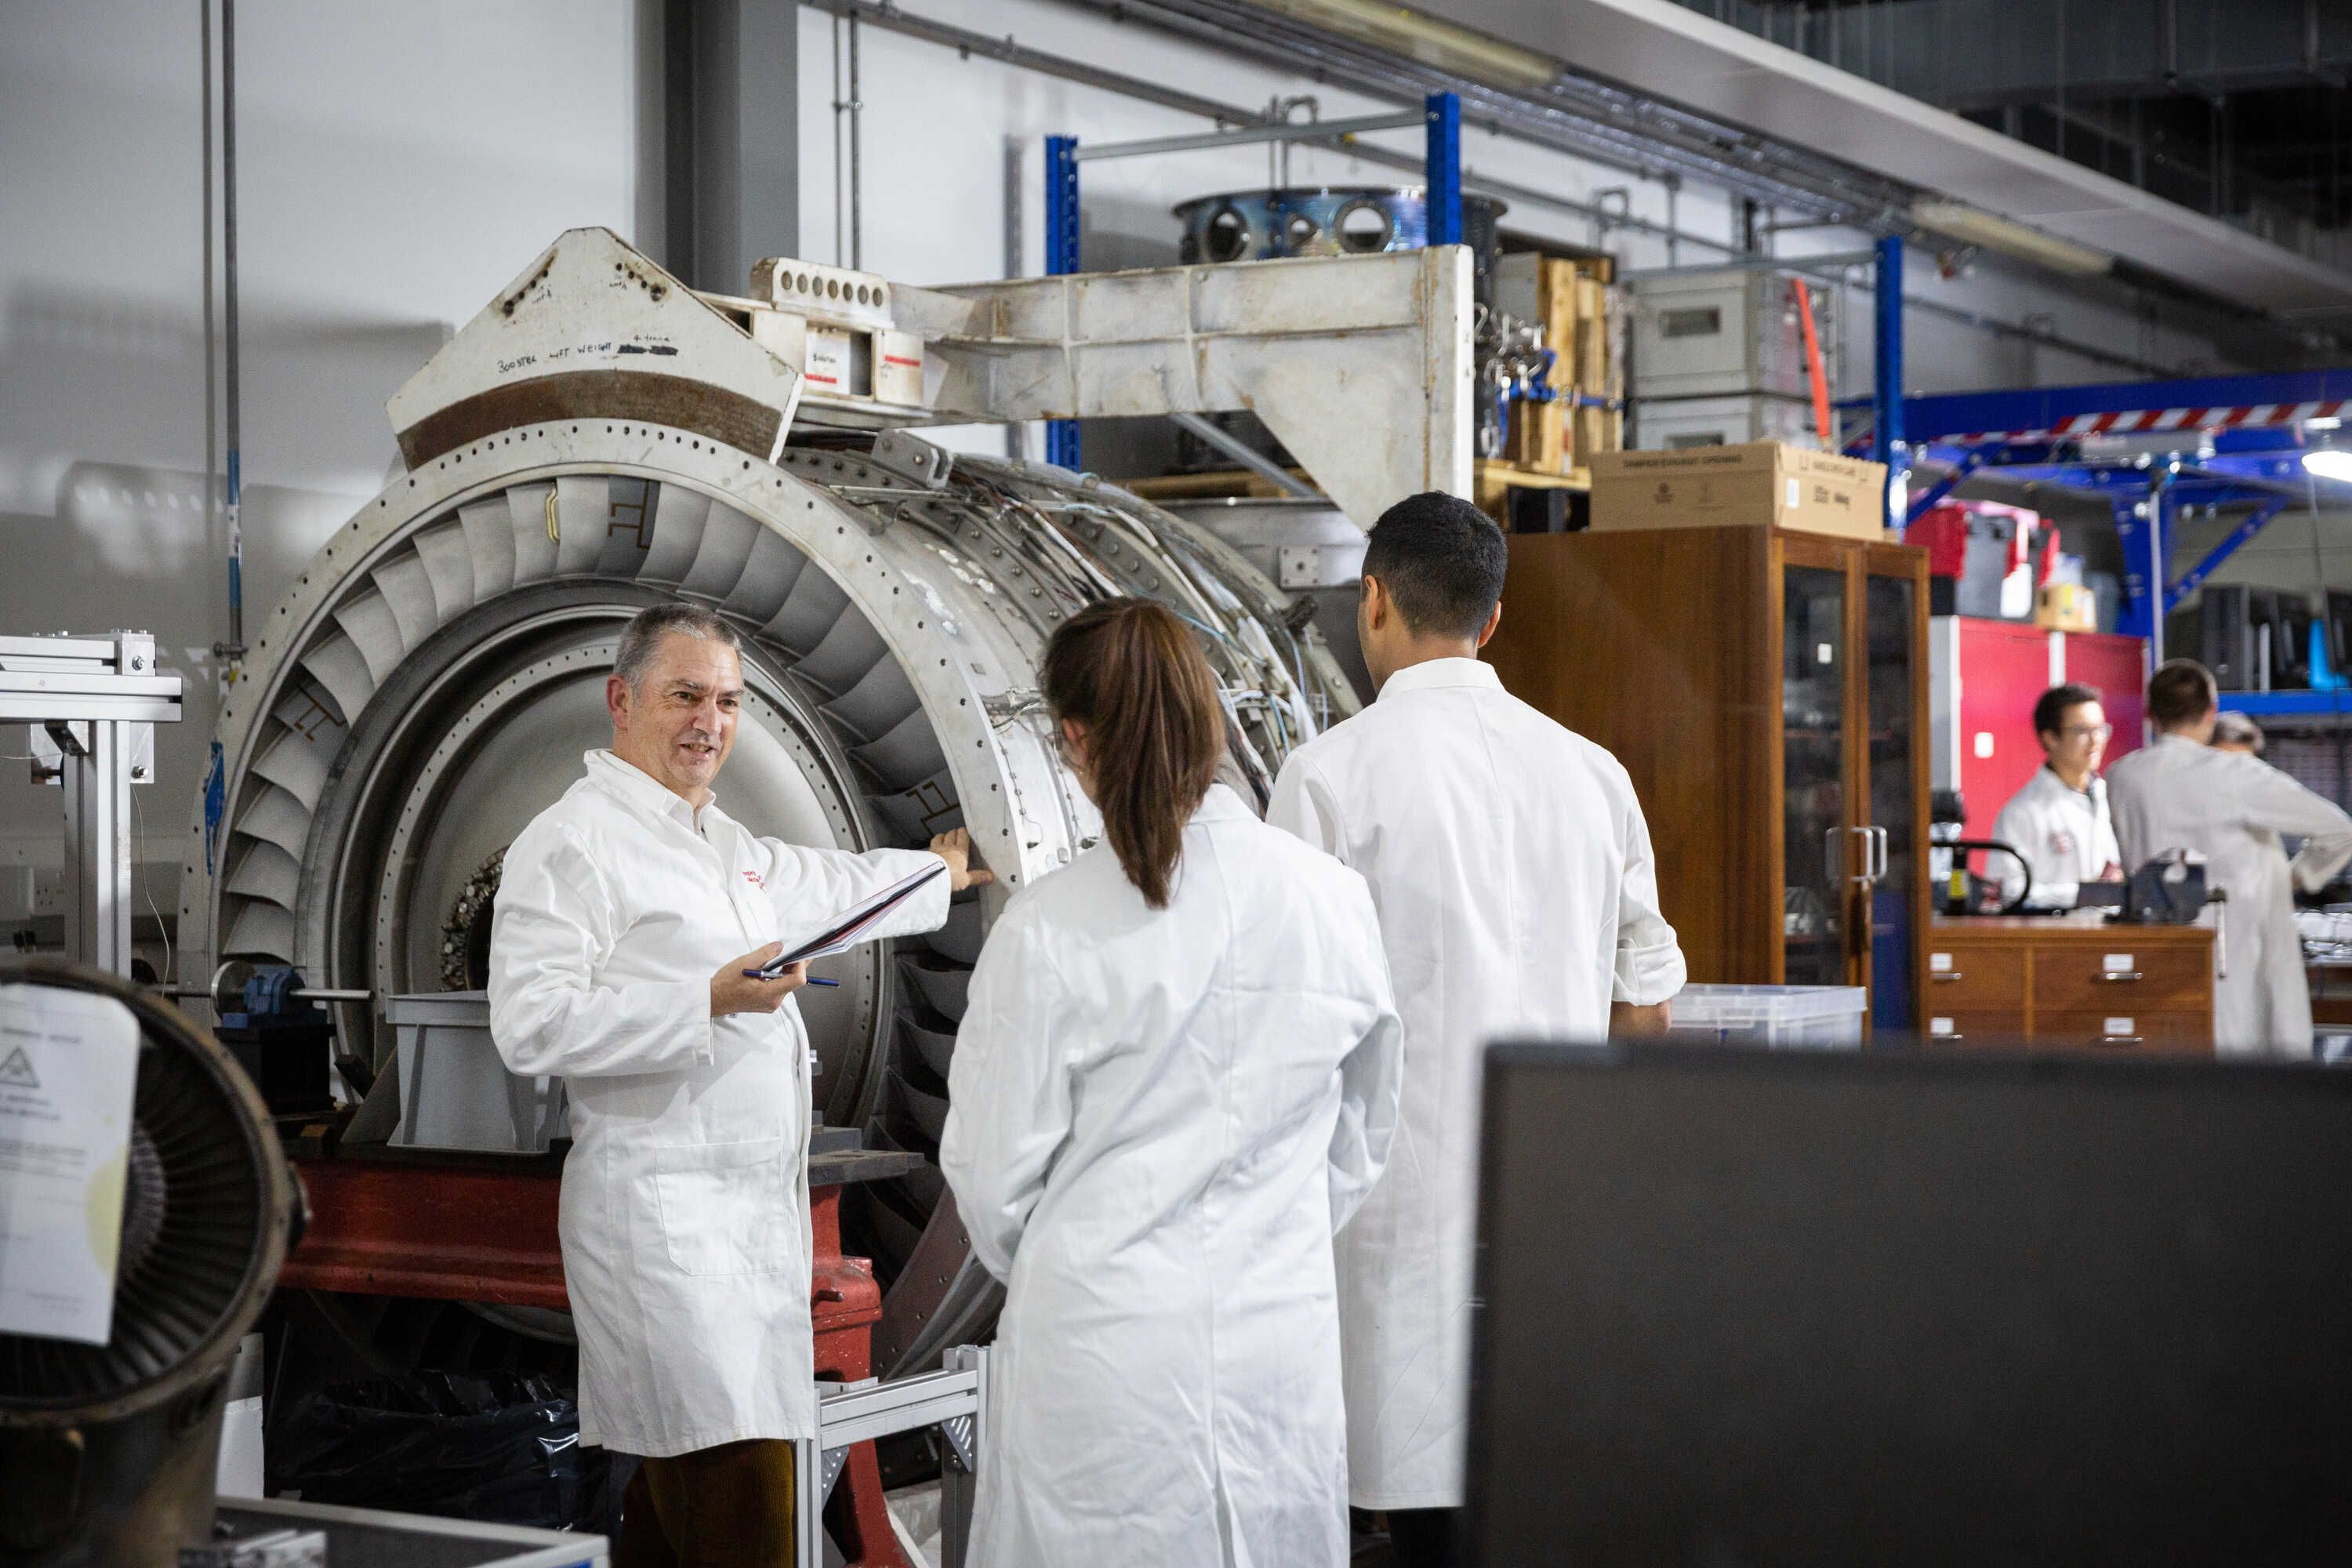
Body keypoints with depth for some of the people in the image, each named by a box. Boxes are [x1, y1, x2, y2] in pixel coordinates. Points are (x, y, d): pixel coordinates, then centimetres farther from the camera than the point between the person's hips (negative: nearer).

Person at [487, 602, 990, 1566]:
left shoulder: (721, 842, 22)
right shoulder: (571, 841, -8)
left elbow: (824, 887, 42)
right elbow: (529, 1025, -18)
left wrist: (938, 871, 55)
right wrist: (707, 1001, -22)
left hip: (754, 1211, 9)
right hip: (663, 1219, -9)